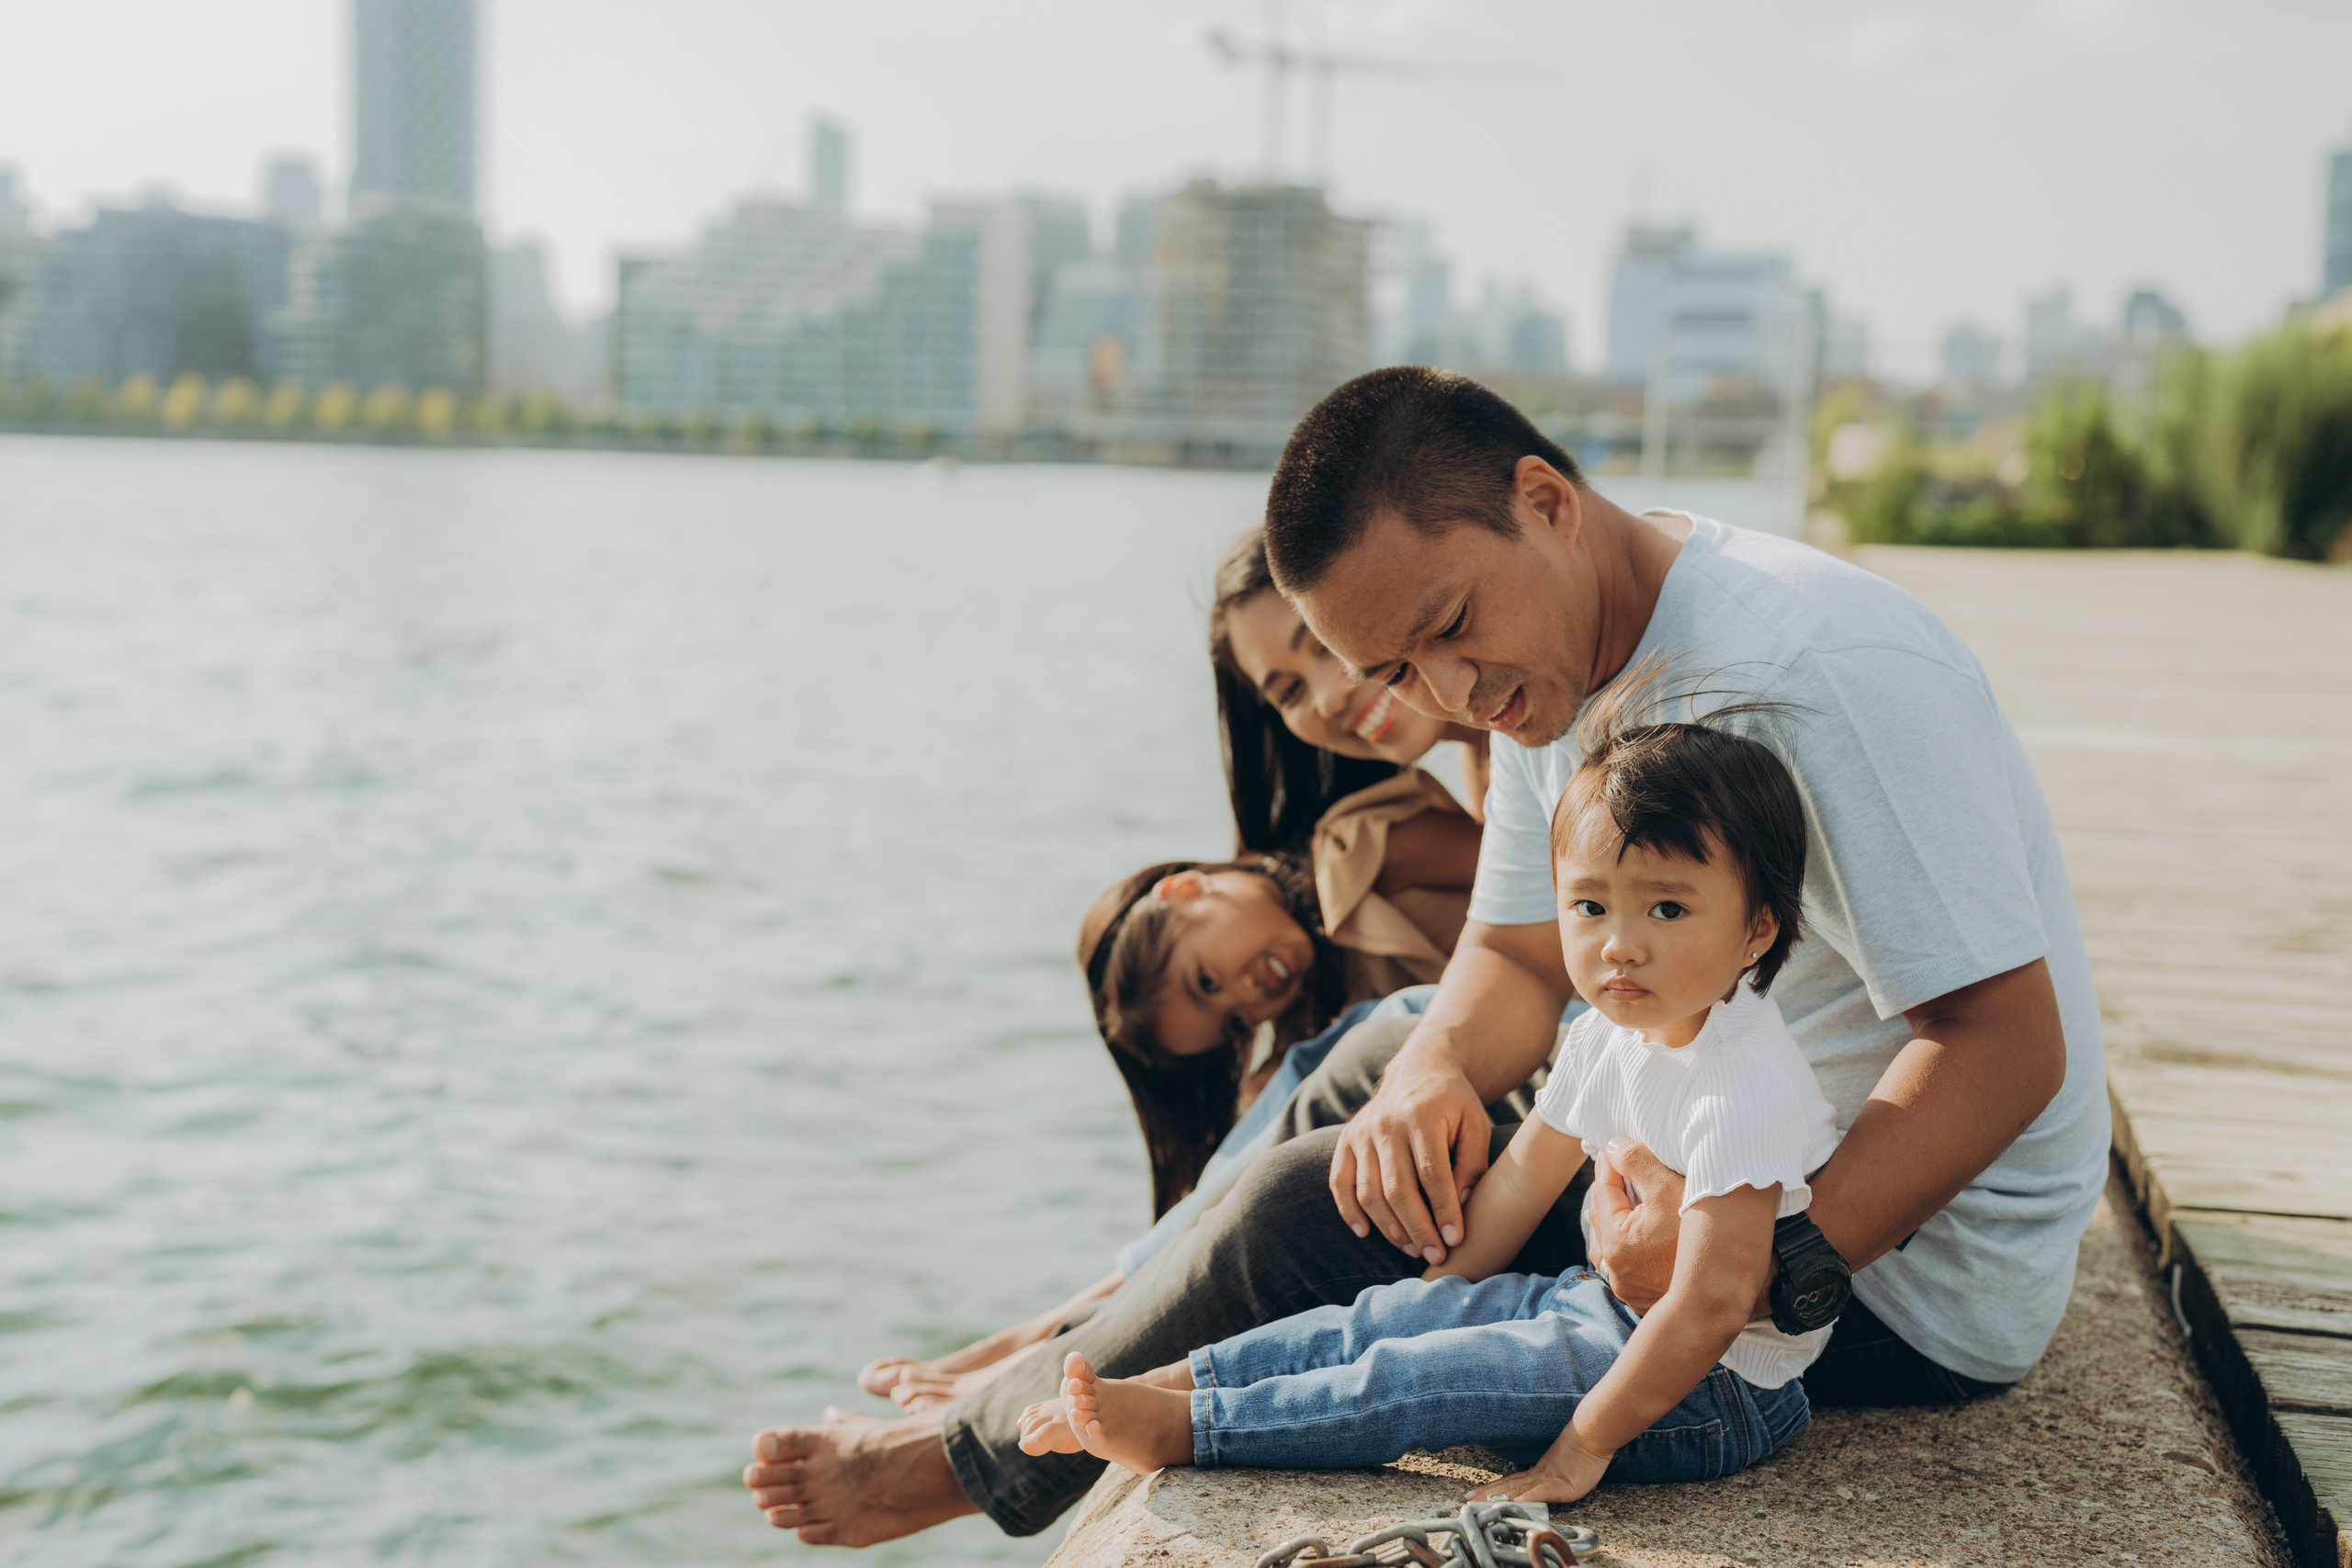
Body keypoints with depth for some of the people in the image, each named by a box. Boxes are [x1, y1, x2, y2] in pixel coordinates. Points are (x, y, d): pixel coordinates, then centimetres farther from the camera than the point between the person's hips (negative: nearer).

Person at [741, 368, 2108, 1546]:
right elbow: (1523, 957, 6)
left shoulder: (1817, 671, -27)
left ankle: (987, 1458, 10)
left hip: (1921, 1280, -9)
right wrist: (1433, 1074, -17)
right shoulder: (1558, 671, 2)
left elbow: (2011, 1044, -28)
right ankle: (1060, 1353, 27)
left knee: (1319, 1213, -13)